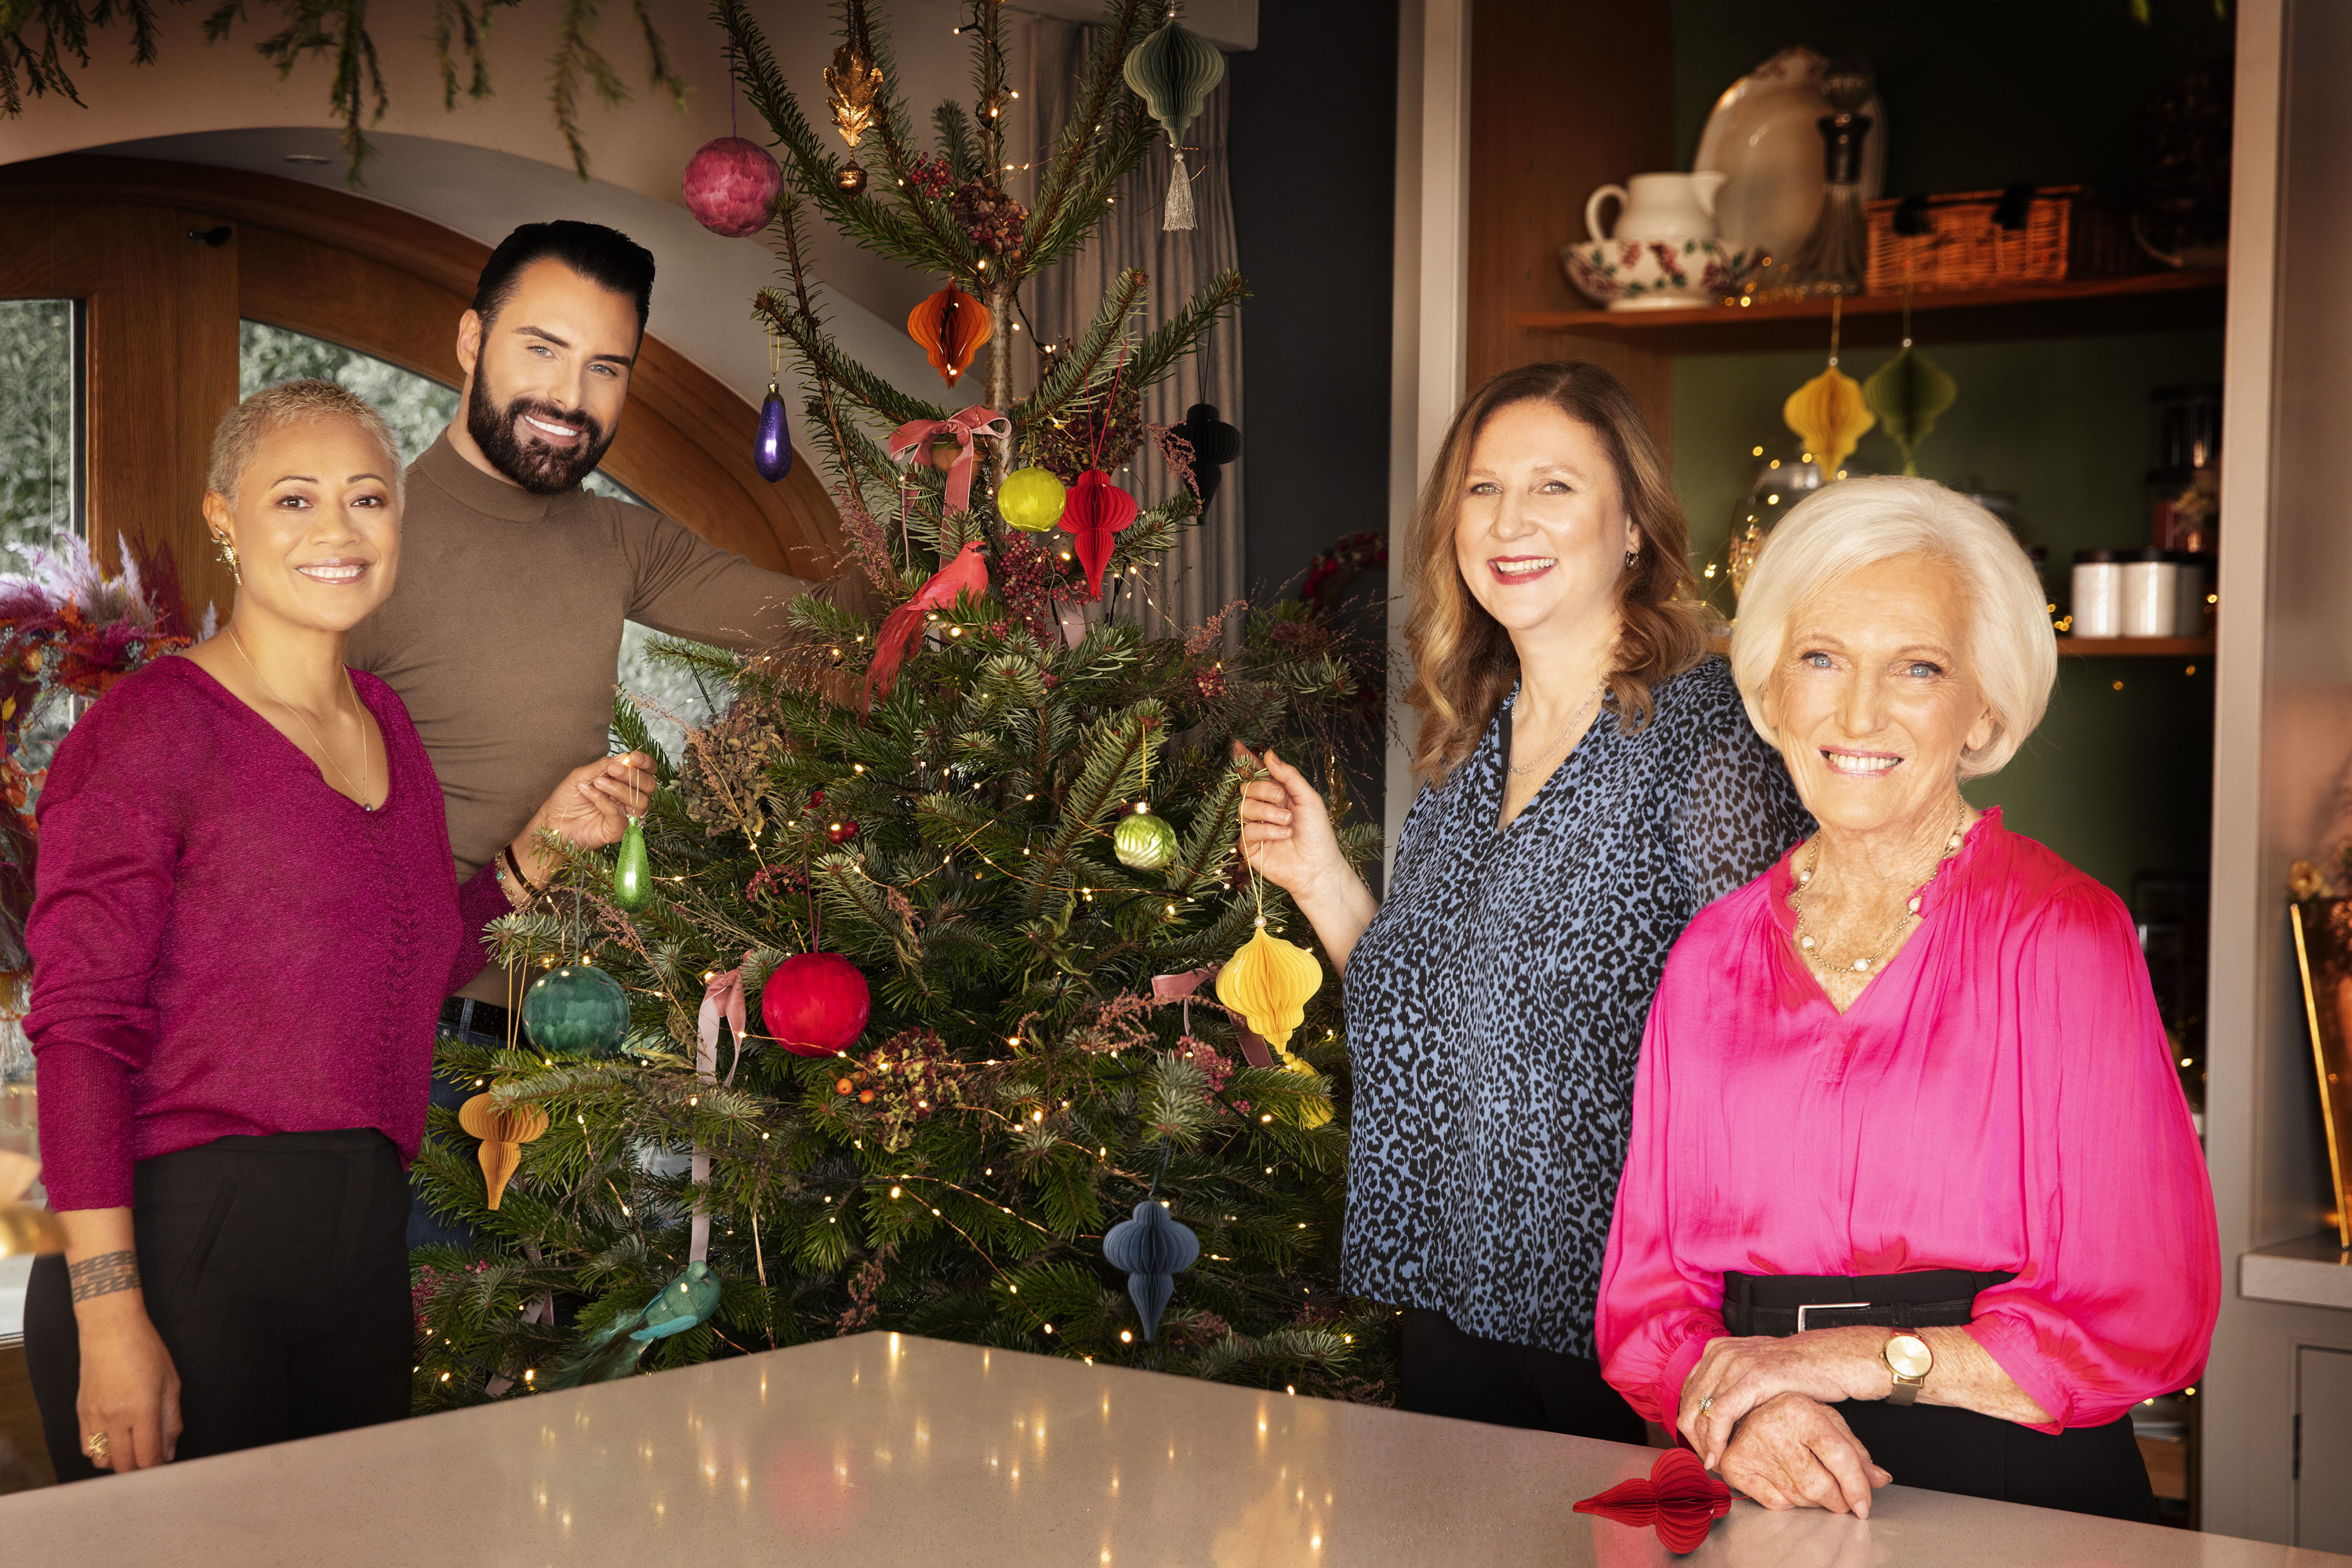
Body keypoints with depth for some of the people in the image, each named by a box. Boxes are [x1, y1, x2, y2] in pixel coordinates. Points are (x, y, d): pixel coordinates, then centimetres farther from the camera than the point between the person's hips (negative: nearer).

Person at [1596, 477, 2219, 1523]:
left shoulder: (2063, 935, 0)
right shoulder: (1712, 956, 11)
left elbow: (2145, 1318, -3)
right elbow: (1646, 1297, 10)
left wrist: (1873, 1357, -8)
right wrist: (1739, 1413, -9)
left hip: (2026, 1503, -2)